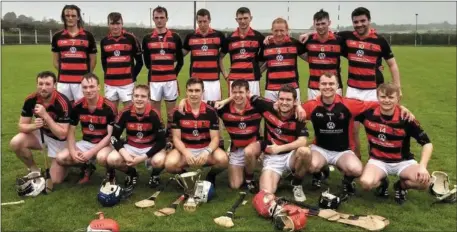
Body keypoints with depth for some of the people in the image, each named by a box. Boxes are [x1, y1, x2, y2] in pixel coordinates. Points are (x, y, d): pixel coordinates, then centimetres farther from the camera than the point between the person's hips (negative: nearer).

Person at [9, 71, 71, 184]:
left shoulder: (62, 103, -30)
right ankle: (34, 170, 2)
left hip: (58, 139, -4)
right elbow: (22, 126, -11)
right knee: (15, 143, -24)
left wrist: (45, 115, -38)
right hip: (41, 133, 4)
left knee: (54, 180, -9)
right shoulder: (31, 99, -16)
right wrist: (34, 126, -33)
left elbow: (62, 134, -31)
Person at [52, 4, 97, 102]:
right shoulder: (57, 37, 9)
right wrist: (64, 72, 10)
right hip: (63, 81, 2)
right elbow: (55, 60, 16)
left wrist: (86, 75, 7)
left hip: (82, 81, -2)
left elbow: (93, 59, 8)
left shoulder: (88, 36, 4)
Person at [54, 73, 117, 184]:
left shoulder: (109, 107, -18)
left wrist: (91, 152, -23)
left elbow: (110, 135, -17)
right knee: (60, 158, -16)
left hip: (104, 144, -4)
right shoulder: (77, 106, -5)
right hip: (85, 143, 4)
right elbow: (71, 131, 1)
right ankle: (87, 166, 10)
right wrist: (73, 151, -16)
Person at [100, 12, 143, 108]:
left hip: (127, 83, -3)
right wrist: (108, 74, 9)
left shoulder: (131, 38, -3)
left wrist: (133, 76, -2)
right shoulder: (104, 41, 6)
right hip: (110, 83, 3)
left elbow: (139, 61, 2)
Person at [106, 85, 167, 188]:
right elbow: (114, 137, -8)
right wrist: (124, 154, -24)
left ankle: (155, 175, 5)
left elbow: (161, 141, -18)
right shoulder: (125, 113, -13)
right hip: (130, 147, 2)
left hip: (150, 148, -2)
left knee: (158, 161, -35)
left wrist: (143, 157, -25)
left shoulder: (153, 114, -19)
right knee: (111, 159, -24)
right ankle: (131, 173, 9)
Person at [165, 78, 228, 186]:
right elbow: (176, 138, -6)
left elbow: (215, 138, -6)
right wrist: (186, 153, -25)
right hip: (185, 149, 0)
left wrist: (207, 152, -28)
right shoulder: (178, 112, -7)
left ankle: (211, 176, 6)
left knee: (223, 159, -30)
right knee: (170, 164, -31)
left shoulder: (211, 111, -6)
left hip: (206, 148, 0)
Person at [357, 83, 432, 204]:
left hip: (403, 161, 0)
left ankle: (401, 185, 9)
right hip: (378, 160, 0)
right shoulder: (368, 113, -13)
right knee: (366, 183, -31)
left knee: (424, 181, -27)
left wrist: (422, 166, -26)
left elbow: (427, 143, -11)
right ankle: (382, 183, 8)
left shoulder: (406, 119, -16)